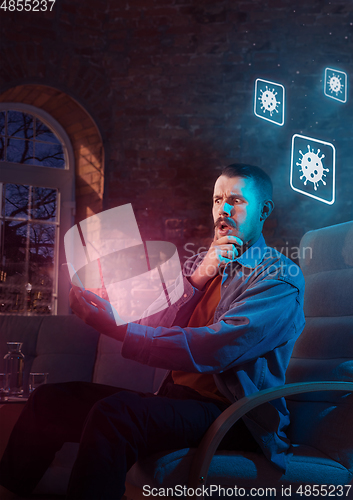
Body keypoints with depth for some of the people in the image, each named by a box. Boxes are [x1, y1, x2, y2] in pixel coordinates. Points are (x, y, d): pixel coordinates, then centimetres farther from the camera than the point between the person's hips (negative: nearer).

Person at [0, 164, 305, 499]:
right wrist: (198, 279, -9)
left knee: (113, 414, -33)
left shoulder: (281, 278, -6)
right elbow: (160, 330, 5)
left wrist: (116, 328, -20)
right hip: (179, 397, 7)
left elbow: (211, 351, -20)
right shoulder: (200, 263, 17)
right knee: (49, 399, -3)